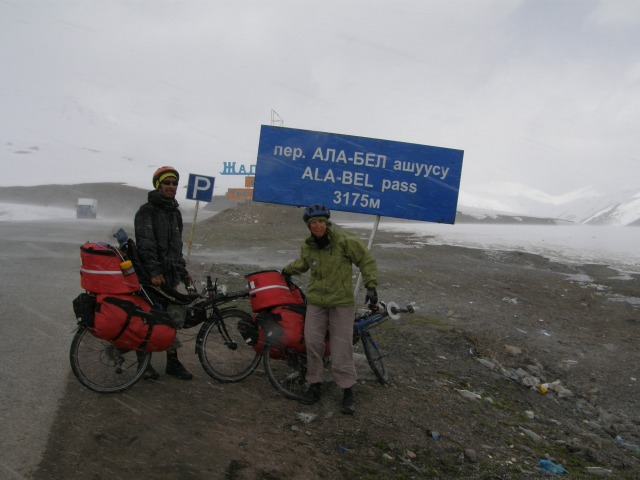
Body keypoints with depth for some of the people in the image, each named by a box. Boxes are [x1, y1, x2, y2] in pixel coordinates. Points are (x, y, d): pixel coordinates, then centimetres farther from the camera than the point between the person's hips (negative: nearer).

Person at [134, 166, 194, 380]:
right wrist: (154, 272, -25)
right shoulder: (146, 211, -7)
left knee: (175, 316, 5)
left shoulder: (175, 212, 17)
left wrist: (183, 271, 21)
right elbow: (145, 244, -17)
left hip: (170, 276, 7)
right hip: (151, 276, -7)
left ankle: (172, 361, 15)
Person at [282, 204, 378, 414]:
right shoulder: (307, 246, 0)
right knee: (312, 343, 1)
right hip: (316, 300, 4)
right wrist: (287, 271, 33)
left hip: (342, 302, -4)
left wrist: (371, 286, -12)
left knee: (342, 347, -2)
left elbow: (367, 261, -7)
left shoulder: (345, 240, -16)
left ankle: (347, 390, 12)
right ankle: (314, 384, 19)